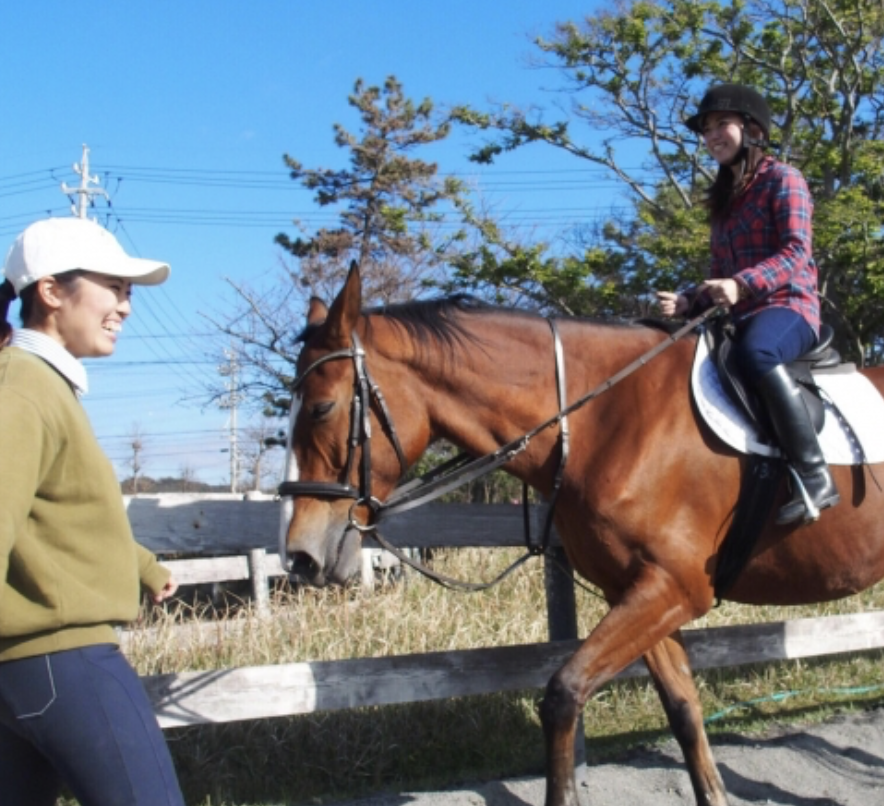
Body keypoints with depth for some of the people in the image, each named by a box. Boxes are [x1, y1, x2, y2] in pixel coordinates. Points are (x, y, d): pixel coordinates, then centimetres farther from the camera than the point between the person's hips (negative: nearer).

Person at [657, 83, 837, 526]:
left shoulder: (783, 179, 0)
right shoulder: (724, 199, 21)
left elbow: (796, 252, -13)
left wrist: (741, 284, -29)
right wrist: (687, 301, 1)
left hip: (788, 307, -8)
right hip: (738, 317, 8)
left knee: (755, 353, -39)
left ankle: (814, 475, -35)